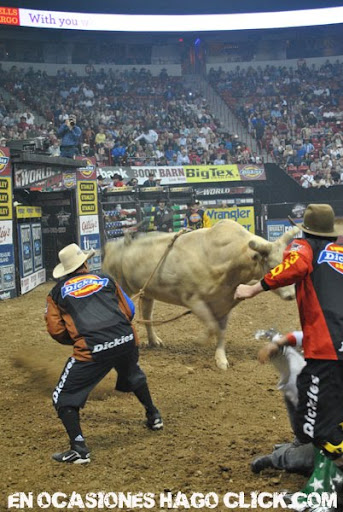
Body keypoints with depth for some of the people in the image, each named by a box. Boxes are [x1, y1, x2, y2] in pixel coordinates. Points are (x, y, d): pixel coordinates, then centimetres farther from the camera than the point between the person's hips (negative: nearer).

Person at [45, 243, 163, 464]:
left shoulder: (58, 292, 14)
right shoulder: (105, 278, 20)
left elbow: (56, 330, 8)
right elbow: (129, 311, 19)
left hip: (92, 349, -4)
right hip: (126, 340, 4)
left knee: (64, 398, 9)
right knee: (134, 377, 37)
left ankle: (79, 449, -2)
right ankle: (153, 417, 50)